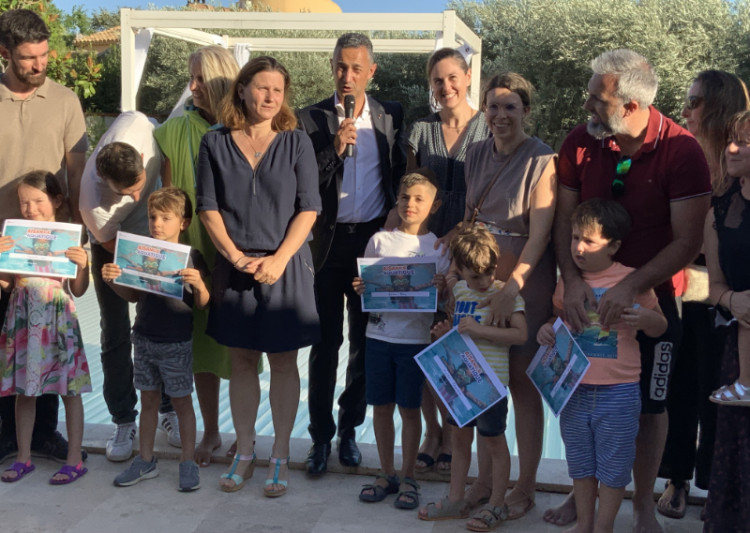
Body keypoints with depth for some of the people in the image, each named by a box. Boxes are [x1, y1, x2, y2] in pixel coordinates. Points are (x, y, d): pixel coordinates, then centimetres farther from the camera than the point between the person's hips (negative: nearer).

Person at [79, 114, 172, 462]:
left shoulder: (137, 125, -35)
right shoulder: (94, 207, -39)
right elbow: (115, 246, -21)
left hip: (156, 233, 3)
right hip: (113, 245, -3)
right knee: (115, 333, -1)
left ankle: (169, 410, 19)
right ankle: (124, 423, 11)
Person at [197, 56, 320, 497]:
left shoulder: (296, 142, 1)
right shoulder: (216, 143, 4)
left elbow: (309, 208, -3)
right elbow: (208, 207, 2)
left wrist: (279, 259, -13)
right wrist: (236, 256, -9)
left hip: (285, 267, -1)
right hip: (235, 266, 1)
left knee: (283, 362, 5)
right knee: (242, 361, 9)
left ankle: (280, 457, 15)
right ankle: (245, 452, 21)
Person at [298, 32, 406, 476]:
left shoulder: (391, 117, 5)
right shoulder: (311, 119, 0)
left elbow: (400, 176, 8)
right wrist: (335, 148, -17)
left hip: (373, 240, 2)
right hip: (329, 241, -1)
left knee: (365, 342, 9)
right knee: (326, 343, 4)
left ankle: (349, 429, 24)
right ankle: (321, 437, 15)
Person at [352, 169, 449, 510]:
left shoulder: (439, 247, 1)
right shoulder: (380, 240, 6)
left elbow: (443, 300, 3)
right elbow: (366, 284, 12)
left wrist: (440, 289, -18)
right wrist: (360, 289, -9)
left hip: (416, 337, -2)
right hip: (379, 334, 2)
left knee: (409, 408, 5)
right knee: (381, 406, 9)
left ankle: (408, 478, 18)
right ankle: (386, 475, 23)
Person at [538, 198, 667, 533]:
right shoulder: (567, 281, 3)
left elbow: (660, 328, 1)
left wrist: (646, 318, -20)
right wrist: (547, 330, -4)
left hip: (617, 392, -4)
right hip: (574, 390, 4)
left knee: (612, 467, 7)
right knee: (580, 464, 17)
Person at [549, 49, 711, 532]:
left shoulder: (682, 152, -17)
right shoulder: (580, 143, -7)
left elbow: (687, 242, -17)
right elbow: (564, 221, -3)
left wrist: (632, 287, -27)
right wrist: (573, 280, -18)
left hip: (652, 295, -3)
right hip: (588, 295, 3)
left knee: (650, 405, 10)